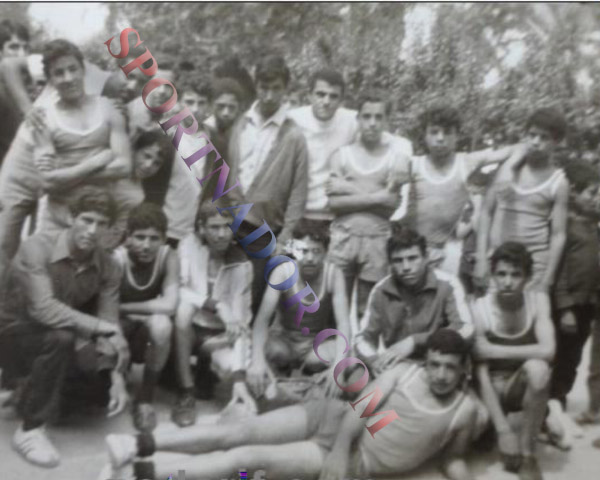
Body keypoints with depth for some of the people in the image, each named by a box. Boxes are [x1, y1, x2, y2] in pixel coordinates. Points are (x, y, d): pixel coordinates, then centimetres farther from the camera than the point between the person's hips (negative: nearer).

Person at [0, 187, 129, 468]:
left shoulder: (107, 267, -9)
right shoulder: (37, 248, -25)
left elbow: (110, 324, -12)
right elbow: (43, 309, -37)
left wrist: (117, 377, -25)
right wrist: (101, 328, -38)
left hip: (62, 343, 6)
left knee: (106, 390, -10)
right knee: (59, 337, -36)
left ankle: (31, 390, 15)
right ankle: (30, 430, -21)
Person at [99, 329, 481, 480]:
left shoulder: (465, 410, -4)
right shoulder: (406, 372, -1)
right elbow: (362, 406, -6)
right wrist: (339, 447, -20)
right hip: (336, 419, 3)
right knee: (241, 432, -14)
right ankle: (139, 444, -9)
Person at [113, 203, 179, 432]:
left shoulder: (168, 257, -16)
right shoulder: (116, 260, -21)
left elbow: (169, 305, -26)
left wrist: (122, 308, -22)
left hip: (146, 335, 1)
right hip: (119, 330, 0)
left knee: (161, 324, -34)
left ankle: (145, 399, -13)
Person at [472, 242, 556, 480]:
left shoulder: (538, 300, -14)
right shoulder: (480, 308, -19)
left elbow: (548, 350, -29)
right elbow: (481, 373, -22)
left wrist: (493, 350, -26)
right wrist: (503, 429, -28)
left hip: (526, 385, 1)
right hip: (494, 386, 0)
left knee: (537, 367, -34)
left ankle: (527, 453, -18)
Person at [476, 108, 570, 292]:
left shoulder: (558, 183, -1)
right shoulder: (507, 168, 5)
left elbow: (558, 235, -2)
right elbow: (486, 212, 8)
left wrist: (547, 281, -7)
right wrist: (481, 257, 1)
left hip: (534, 265, -2)